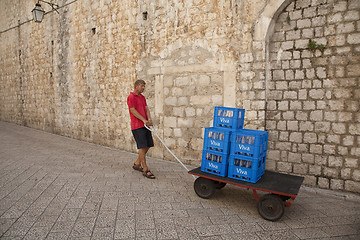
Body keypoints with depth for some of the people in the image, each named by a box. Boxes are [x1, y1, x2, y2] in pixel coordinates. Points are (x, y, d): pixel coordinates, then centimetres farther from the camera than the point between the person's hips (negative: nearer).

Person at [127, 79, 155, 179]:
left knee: (148, 145, 12)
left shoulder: (142, 97, 18)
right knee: (142, 147, -7)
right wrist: (144, 120, -18)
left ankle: (137, 164, 28)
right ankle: (145, 170, 0)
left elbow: (146, 108, 11)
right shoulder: (131, 97, -7)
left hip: (145, 125, 8)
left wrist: (149, 119, -7)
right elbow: (133, 111, -14)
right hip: (137, 126, -8)